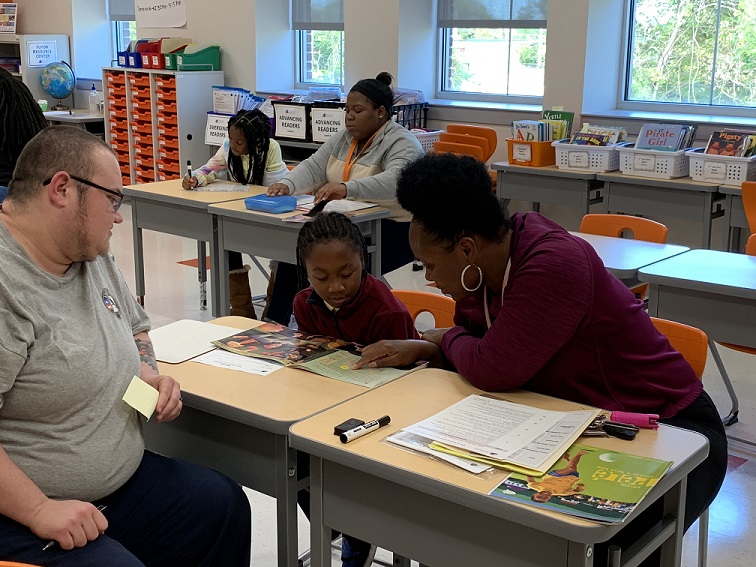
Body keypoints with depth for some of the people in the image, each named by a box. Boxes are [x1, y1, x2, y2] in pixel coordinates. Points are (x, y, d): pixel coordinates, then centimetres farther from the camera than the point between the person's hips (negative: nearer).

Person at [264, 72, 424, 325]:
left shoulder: (401, 143, -14)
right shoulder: (345, 138, 12)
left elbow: (392, 182, -33)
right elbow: (313, 166, 4)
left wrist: (346, 188, -48)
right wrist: (286, 185, -17)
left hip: (392, 229, -8)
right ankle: (273, 323, 1)